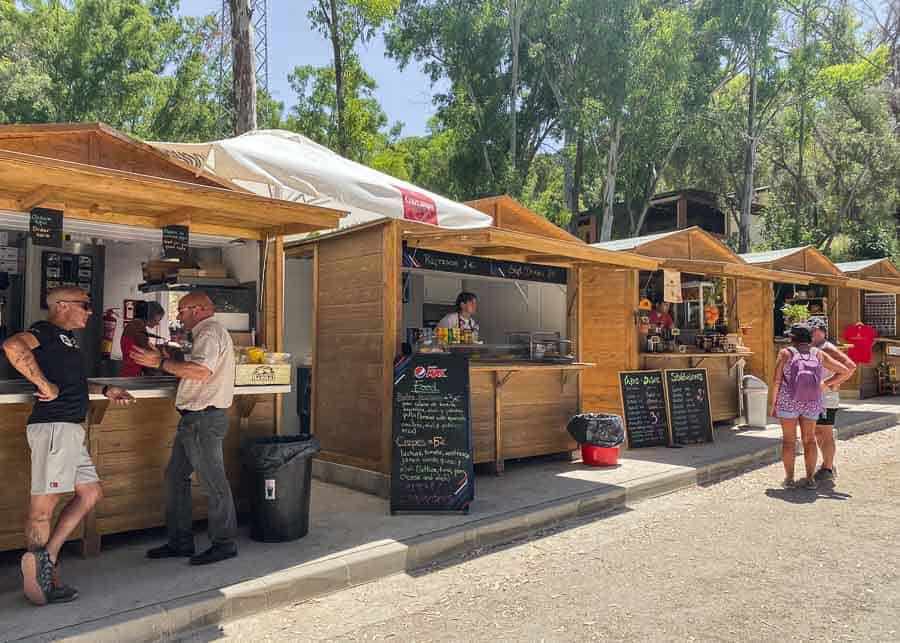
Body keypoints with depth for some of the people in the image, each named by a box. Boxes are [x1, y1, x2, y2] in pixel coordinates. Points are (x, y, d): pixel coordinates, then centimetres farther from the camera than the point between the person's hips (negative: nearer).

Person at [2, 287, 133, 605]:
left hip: (70, 429, 10)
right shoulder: (45, 331, -8)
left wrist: (105, 390, 23)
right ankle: (49, 581, 5)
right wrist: (45, 385, -25)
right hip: (53, 426, -10)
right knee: (44, 503, -2)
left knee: (90, 492, 12)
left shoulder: (66, 337, 20)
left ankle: (47, 556, 13)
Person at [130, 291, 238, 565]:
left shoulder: (210, 332, -13)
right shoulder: (208, 332, 21)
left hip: (204, 418, -11)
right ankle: (180, 542, 23)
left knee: (214, 482, -2)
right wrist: (166, 361, 16)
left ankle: (224, 543, 9)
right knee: (175, 476, 14)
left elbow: (201, 371, -28)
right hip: (195, 418, 11)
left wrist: (161, 363, -22)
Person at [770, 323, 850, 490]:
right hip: (811, 404, 2)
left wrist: (774, 404, -1)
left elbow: (777, 381, -8)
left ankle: (789, 478, 8)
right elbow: (844, 370, 5)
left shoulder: (786, 353, -5)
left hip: (788, 402, -2)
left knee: (788, 440, 7)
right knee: (809, 440, 12)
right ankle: (810, 478, 13)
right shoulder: (819, 354, 3)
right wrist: (826, 383, 14)